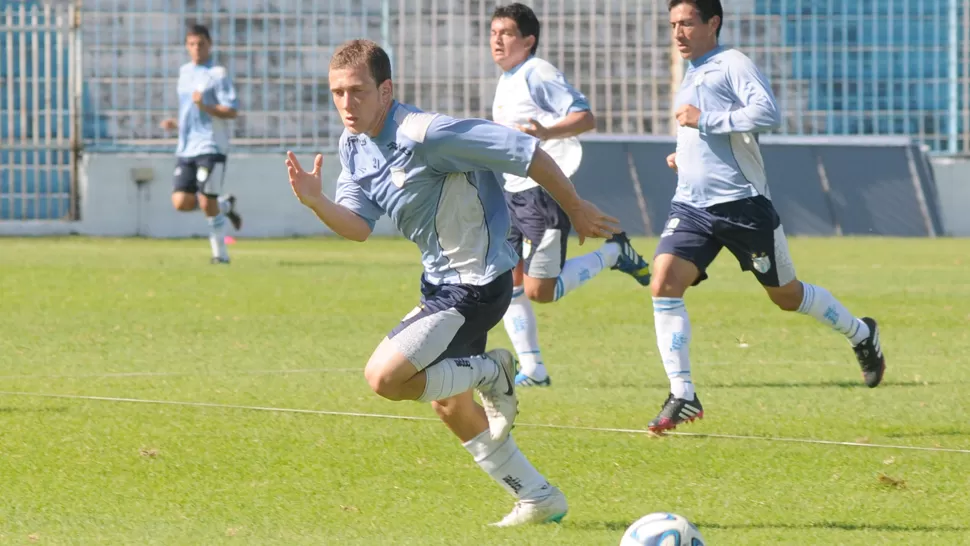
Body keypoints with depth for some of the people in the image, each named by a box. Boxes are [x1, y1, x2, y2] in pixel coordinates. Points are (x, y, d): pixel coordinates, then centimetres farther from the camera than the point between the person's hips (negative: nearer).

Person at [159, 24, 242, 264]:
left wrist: (204, 107, -27)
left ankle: (220, 253, 4)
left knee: (207, 203, -10)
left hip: (211, 147, -7)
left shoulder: (217, 74, -5)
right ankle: (226, 205, 21)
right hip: (186, 149, 7)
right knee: (181, 203, -4)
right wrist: (176, 124, 13)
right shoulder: (184, 72, 17)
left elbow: (232, 111, -12)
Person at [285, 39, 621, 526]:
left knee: (384, 377, -20)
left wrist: (576, 211, -9)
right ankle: (538, 499, 30)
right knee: (449, 405, 18)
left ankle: (491, 374, 2)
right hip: (441, 281, 10)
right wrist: (315, 202, -22)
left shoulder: (424, 134, -25)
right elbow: (357, 225, -1)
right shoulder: (354, 146, 2)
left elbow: (528, 153, -21)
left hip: (475, 285, -10)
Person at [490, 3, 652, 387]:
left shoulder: (537, 74, -12)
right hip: (514, 194, 9)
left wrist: (546, 131, -35)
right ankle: (533, 371, 8)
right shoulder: (505, 82, 16)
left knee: (539, 292, -9)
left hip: (544, 192, -9)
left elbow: (585, 118, -20)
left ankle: (615, 254, 9)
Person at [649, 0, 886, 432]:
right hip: (691, 206, 7)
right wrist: (684, 156, 15)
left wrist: (703, 120, -21)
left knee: (786, 295, 8)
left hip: (742, 203, -7)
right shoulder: (690, 75, 18)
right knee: (664, 286, -15)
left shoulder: (732, 65, -8)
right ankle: (682, 397, -12)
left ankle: (862, 336, 35)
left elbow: (767, 113, -24)